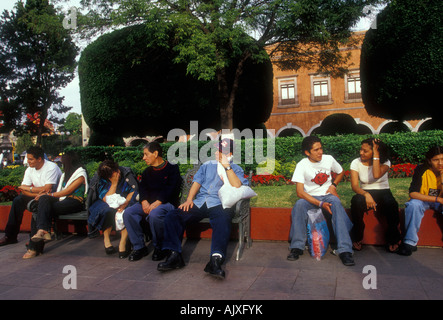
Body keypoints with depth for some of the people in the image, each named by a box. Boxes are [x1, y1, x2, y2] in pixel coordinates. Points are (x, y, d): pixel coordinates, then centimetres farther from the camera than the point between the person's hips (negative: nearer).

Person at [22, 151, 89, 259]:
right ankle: (43, 231, -42)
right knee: (44, 199, -24)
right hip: (63, 200, 7)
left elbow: (67, 191, -8)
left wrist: (49, 194, -7)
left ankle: (35, 247, -28)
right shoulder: (66, 174, 30)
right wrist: (46, 195, 1)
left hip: (75, 202, -7)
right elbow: (61, 191, 19)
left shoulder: (81, 174, 1)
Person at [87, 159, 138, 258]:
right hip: (106, 205, 0)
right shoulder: (101, 180, -11)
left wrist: (124, 203, -29)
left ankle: (123, 241, -30)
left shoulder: (126, 172, -12)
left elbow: (134, 190, -15)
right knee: (107, 211, -33)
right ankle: (106, 239, -12)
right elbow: (107, 200, -19)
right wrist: (114, 184, -27)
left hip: (126, 202, 0)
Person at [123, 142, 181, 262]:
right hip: (148, 203, 6)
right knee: (128, 212, -20)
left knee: (154, 214, -38)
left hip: (167, 203, -6)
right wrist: (144, 201, -12)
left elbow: (170, 189, -10)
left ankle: (159, 248, -16)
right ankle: (139, 247, -12)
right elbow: (142, 187, 9)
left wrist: (157, 202, -22)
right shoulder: (147, 172, 21)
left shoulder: (172, 168, 2)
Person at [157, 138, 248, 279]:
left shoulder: (235, 169, 15)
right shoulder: (207, 165, 27)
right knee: (172, 216, -17)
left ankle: (216, 261, -47)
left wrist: (227, 166, -7)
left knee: (222, 220, -40)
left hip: (219, 204, -4)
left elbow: (237, 186, -5)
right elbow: (197, 182, 17)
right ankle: (174, 255, -19)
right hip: (199, 202, 4)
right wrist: (189, 199, 1)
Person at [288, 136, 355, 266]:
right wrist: (320, 204, -26)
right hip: (310, 197, -1)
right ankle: (297, 247, -25)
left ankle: (345, 250, -36)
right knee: (299, 204, -35)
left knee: (336, 203, -34)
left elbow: (341, 172, 22)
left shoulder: (329, 159, -1)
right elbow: (300, 192, -17)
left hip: (327, 195, 2)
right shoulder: (302, 165, -10)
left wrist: (333, 185, 2)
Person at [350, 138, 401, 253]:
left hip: (383, 192, 0)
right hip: (365, 193, 0)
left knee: (391, 204, -35)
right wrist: (366, 194, -32)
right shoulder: (356, 163, -1)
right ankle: (357, 238, -16)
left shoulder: (385, 162, -2)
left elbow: (376, 175, -26)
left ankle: (392, 240, -11)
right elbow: (354, 186, -12)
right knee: (356, 201, -35)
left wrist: (376, 154, -19)